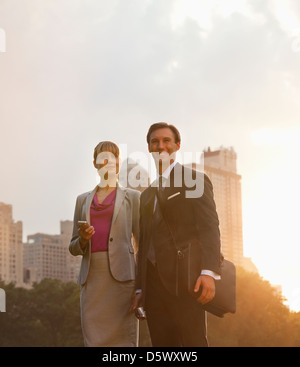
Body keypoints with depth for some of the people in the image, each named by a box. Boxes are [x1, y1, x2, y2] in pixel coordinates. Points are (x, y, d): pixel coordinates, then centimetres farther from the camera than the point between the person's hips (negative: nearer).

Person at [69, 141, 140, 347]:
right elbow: (74, 248, 20)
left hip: (121, 276, -3)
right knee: (94, 340, -3)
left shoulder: (131, 197, 11)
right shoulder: (83, 200, 20)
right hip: (92, 277, 3)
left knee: (122, 340, -9)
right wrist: (82, 239, -4)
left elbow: (142, 241, 6)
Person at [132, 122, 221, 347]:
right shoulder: (148, 195, 26)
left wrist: (209, 272, -20)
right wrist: (140, 289, 14)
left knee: (194, 343, -12)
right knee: (163, 346, 0)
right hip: (154, 282, 6)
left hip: (184, 278, -6)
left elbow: (209, 227, -6)